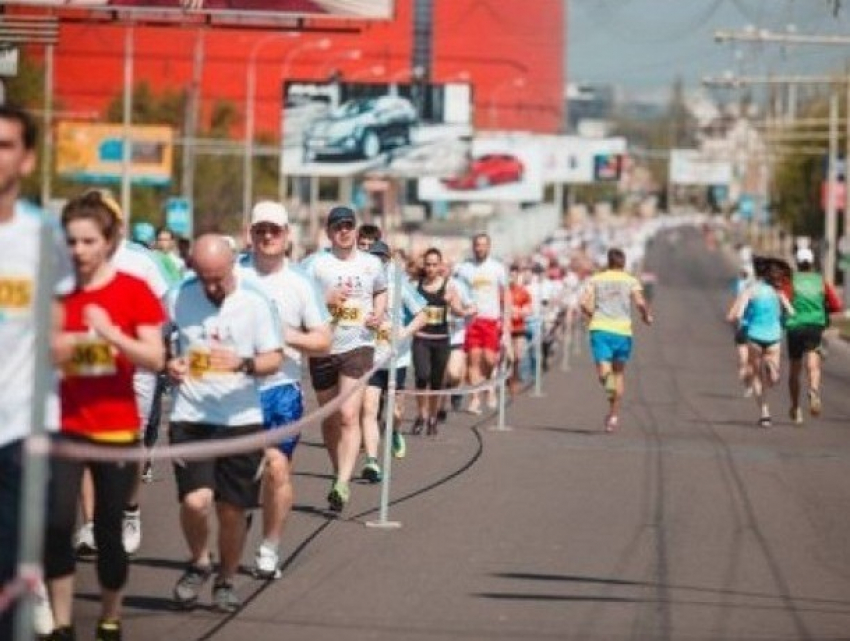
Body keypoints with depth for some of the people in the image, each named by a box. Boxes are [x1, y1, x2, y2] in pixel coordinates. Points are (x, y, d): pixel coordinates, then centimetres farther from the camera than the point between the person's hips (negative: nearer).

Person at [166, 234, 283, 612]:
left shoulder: (255, 303, -3)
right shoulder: (178, 298, 0)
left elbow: (274, 359, -1)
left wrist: (243, 364, -21)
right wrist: (168, 365, -7)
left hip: (241, 418, 0)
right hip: (190, 418, 0)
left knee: (232, 510, 5)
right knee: (195, 501, -16)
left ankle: (226, 581, 28)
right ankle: (199, 562, 14)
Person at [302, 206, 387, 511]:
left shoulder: (371, 263, 9)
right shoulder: (315, 263, -1)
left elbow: (381, 291, 28)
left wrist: (379, 312, 8)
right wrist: (326, 299, -19)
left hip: (358, 346, 0)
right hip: (323, 348, 0)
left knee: (348, 416, -15)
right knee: (329, 419, 11)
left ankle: (343, 483, -20)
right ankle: (339, 472, 31)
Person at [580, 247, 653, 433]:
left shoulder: (595, 280, 11)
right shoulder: (631, 281, 6)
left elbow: (584, 303, 0)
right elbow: (640, 303, -9)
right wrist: (647, 316, 11)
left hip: (599, 328, 0)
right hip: (622, 330, 0)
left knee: (603, 370, -10)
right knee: (619, 372, 16)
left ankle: (606, 375, -49)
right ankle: (614, 415, 16)